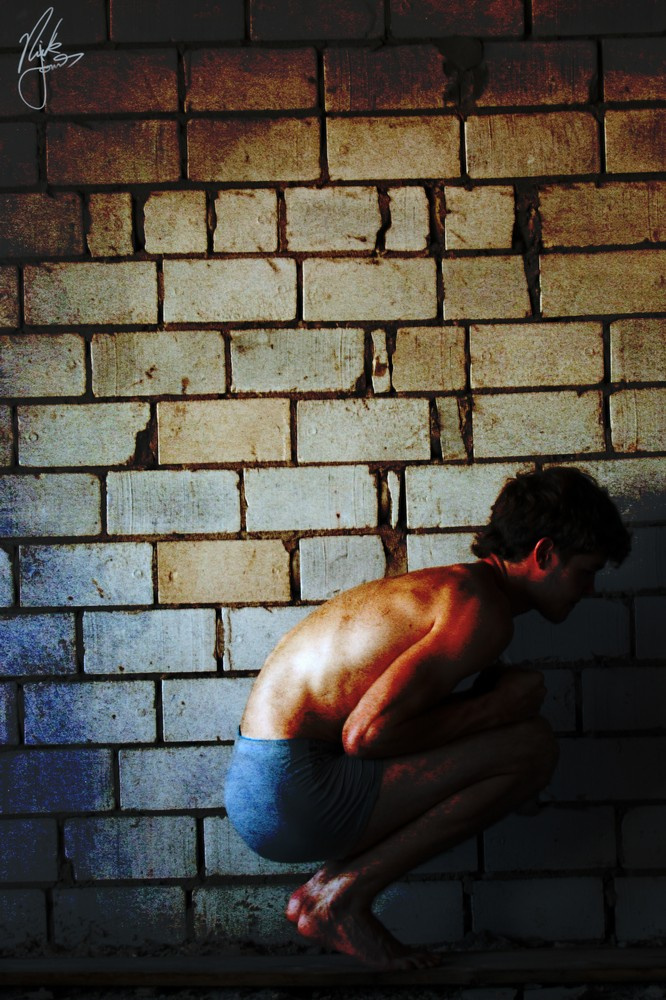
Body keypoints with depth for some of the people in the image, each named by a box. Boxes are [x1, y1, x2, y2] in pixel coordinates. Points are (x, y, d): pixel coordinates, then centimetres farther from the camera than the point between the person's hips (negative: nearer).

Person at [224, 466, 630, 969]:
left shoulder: (448, 587, 18)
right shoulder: (482, 610, -13)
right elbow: (365, 732, -22)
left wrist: (506, 695, 8)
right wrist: (492, 708, -8)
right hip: (291, 799, -10)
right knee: (530, 746, -13)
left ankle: (323, 889, 12)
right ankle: (345, 897, -5)